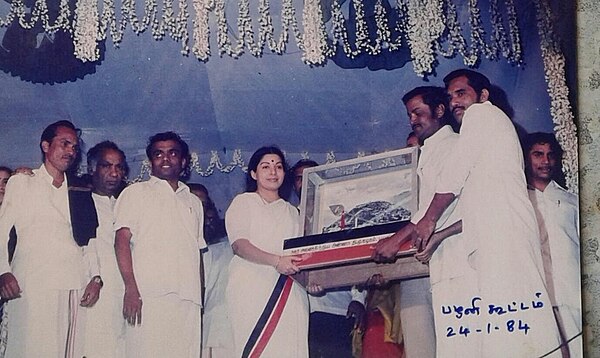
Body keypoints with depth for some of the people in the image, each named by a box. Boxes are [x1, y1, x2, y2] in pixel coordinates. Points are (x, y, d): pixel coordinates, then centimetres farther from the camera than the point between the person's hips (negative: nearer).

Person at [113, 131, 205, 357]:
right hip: (148, 296, -4)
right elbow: (122, 240, 0)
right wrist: (131, 288, -12)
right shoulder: (136, 193, 11)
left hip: (188, 298, 4)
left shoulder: (194, 202, 25)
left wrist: (199, 296, 14)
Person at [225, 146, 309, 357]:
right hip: (252, 289, -4)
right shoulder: (243, 202, 11)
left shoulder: (292, 212, 26)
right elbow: (239, 245, -4)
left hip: (289, 291, 4)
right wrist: (276, 261, -19)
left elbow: (299, 255, 19)